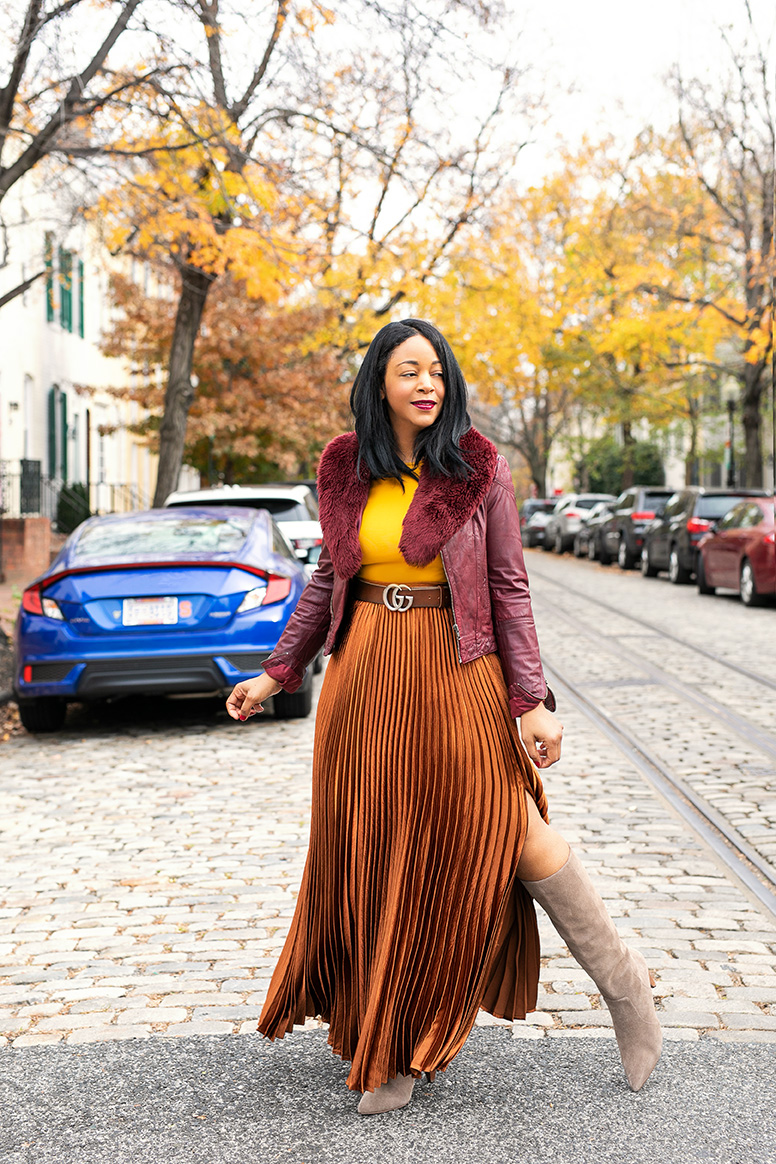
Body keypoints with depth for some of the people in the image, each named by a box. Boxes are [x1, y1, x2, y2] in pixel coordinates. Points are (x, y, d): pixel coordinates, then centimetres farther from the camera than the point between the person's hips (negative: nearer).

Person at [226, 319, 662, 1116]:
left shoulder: (478, 469, -4)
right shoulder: (344, 471, 4)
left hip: (456, 679, -3)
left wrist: (531, 700, -10)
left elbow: (509, 589, -3)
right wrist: (277, 673, 13)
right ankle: (390, 1042, 21)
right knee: (375, 860, 7)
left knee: (511, 837, -5)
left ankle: (623, 983, 16)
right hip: (365, 679, 3)